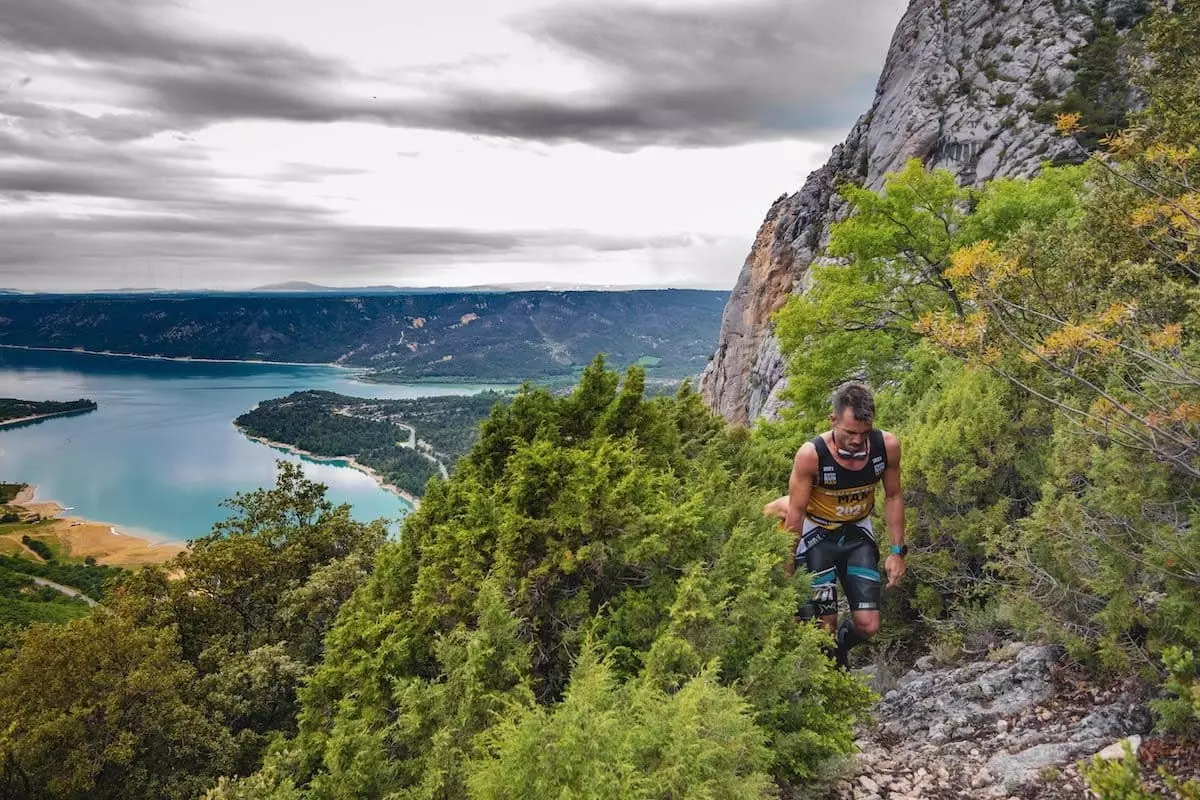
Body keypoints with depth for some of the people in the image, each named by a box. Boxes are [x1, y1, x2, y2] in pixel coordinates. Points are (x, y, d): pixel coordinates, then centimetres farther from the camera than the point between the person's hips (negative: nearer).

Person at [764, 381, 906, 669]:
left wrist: (897, 551, 0)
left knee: (867, 626, -1)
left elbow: (893, 497, -1)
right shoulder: (811, 454, -28)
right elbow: (796, 513, -17)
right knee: (824, 628, -4)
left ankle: (840, 648, 33)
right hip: (817, 534, -3)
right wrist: (788, 567, -11)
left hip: (858, 534, 3)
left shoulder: (887, 446, -18)